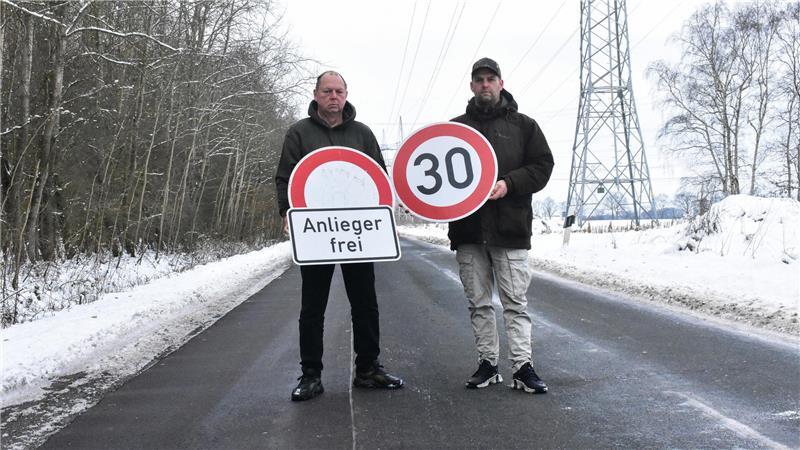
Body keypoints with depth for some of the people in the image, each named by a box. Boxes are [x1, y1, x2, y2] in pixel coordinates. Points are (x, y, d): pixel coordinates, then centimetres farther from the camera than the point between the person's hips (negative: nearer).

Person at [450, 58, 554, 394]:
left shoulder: (523, 125, 9)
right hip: (468, 227, 3)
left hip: (510, 227, -2)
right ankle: (487, 363, 15)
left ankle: (523, 366, -2)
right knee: (479, 302, 7)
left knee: (515, 301, -3)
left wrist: (509, 184, -11)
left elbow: (542, 165, 4)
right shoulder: (455, 127, 14)